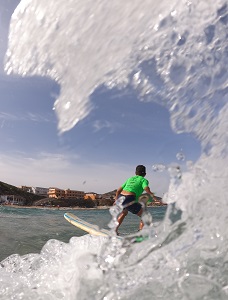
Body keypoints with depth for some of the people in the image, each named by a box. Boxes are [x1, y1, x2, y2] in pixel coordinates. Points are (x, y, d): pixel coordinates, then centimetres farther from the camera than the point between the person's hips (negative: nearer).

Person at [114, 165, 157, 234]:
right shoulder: (144, 180, 12)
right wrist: (151, 194, -3)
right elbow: (146, 188, -13)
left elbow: (118, 190, 30)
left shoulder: (130, 178, 28)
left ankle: (115, 230, 37)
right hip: (129, 200, -6)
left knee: (124, 212, 37)